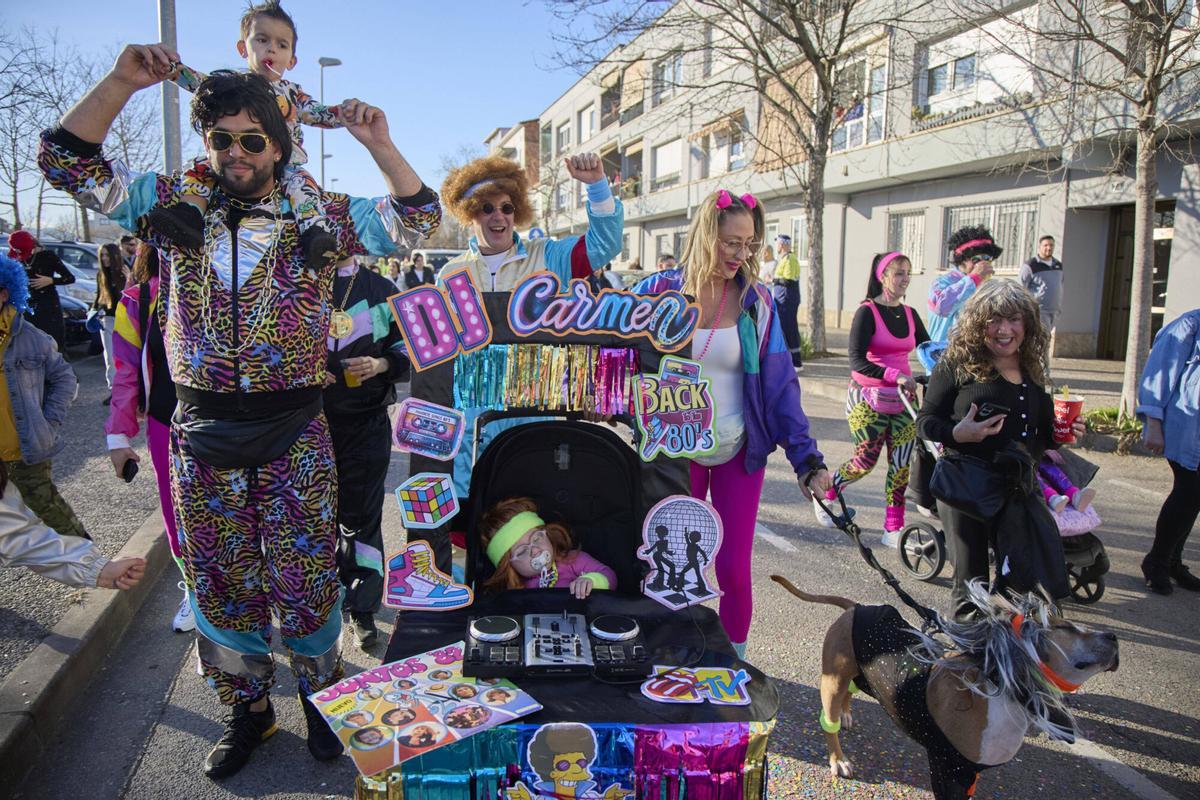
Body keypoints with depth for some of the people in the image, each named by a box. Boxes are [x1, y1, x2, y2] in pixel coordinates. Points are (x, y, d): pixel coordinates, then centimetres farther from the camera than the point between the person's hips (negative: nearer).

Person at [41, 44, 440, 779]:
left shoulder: (318, 217, 1)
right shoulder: (175, 206, 6)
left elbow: (417, 218, 0)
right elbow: (68, 163, 4)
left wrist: (378, 143, -11)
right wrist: (122, 82, -7)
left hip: (294, 434, -2)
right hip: (204, 434, 3)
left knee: (305, 577, 7)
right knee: (221, 580, 14)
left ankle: (320, 697, 31)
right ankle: (249, 708, 34)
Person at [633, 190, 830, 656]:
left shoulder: (756, 302, -4)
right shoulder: (659, 293, -6)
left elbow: (780, 383, -3)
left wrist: (806, 458, -9)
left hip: (738, 452, 0)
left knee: (733, 571, 2)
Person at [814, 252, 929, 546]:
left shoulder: (910, 314, 9)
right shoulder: (867, 312, -10)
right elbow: (857, 360, -21)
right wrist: (894, 374, -34)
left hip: (901, 397, 5)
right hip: (868, 399, -5)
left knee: (902, 464, 0)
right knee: (865, 462, -1)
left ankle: (893, 529, 10)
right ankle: (823, 494, 26)